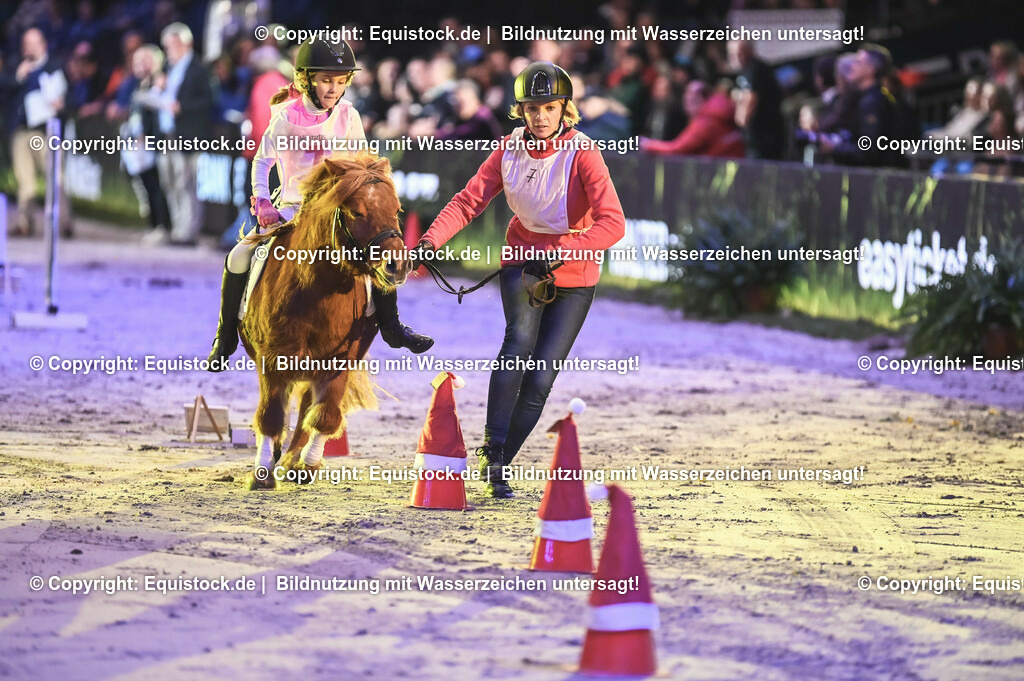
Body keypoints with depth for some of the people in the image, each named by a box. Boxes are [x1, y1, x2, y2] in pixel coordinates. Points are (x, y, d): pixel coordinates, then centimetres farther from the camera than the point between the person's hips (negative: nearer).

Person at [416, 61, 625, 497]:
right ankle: (492, 449, -24)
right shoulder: (512, 149, -7)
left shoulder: (582, 154, -20)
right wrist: (431, 241, -25)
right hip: (523, 260, 2)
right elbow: (469, 200, -8)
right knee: (520, 337, -27)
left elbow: (612, 223, -31)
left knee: (539, 379, -6)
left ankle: (499, 465, 9)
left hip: (574, 274, -2)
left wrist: (560, 253, -44)